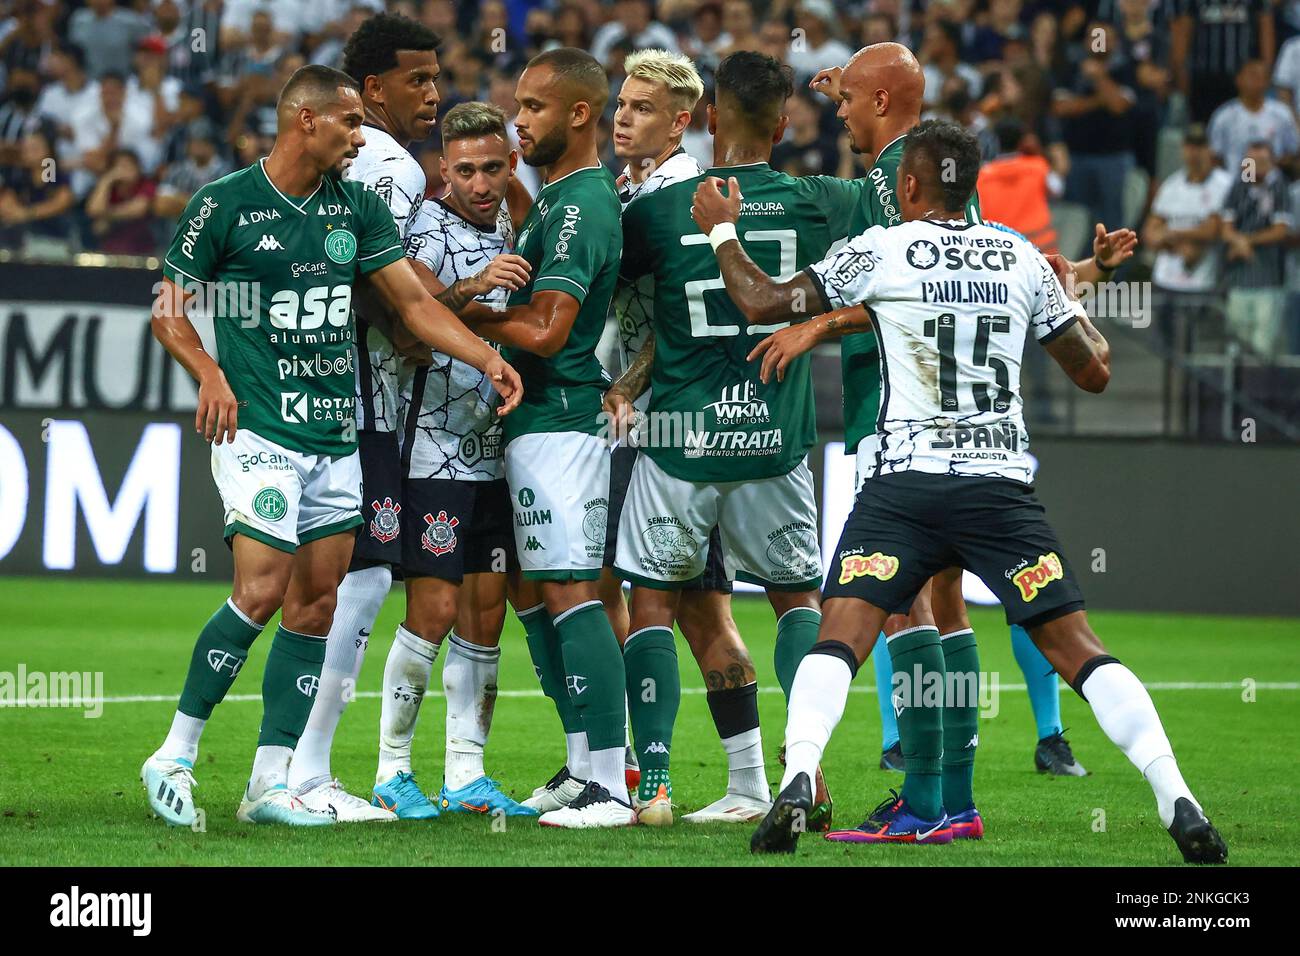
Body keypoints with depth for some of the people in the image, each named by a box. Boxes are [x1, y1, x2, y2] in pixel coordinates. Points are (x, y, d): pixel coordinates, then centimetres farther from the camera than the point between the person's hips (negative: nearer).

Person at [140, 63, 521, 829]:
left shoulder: (357, 207, 9)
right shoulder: (225, 204, -5)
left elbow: (413, 301, 9)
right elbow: (169, 306, 0)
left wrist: (488, 358, -3)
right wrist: (209, 374, -16)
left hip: (336, 433, 6)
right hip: (260, 427, -6)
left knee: (317, 605, 3)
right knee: (262, 593, -17)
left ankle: (271, 780, 8)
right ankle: (175, 756, -5)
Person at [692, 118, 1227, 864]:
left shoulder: (879, 251, 2)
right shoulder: (1024, 259, 11)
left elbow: (761, 301, 5)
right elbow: (1094, 371, 18)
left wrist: (723, 230, 23)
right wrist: (1084, 310, 39)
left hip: (906, 482, -2)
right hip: (1003, 487, 2)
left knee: (840, 639, -3)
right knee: (1076, 649, 3)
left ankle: (798, 780, -27)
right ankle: (1178, 801, -7)